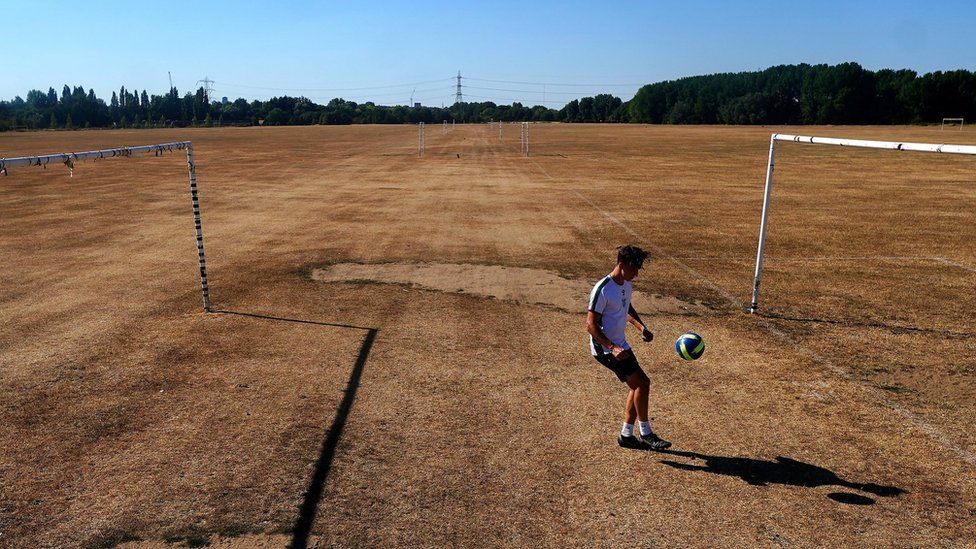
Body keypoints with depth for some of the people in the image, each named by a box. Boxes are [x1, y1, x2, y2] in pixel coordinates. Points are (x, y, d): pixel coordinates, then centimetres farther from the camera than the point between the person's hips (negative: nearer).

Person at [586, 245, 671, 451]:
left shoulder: (625, 284, 5)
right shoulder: (603, 290, -22)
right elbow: (591, 325, -22)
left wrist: (641, 327, 7)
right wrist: (612, 347, -31)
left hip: (621, 345, 9)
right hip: (605, 349, -9)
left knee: (637, 387, 10)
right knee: (642, 383, -13)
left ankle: (626, 435, 22)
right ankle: (645, 434, 2)